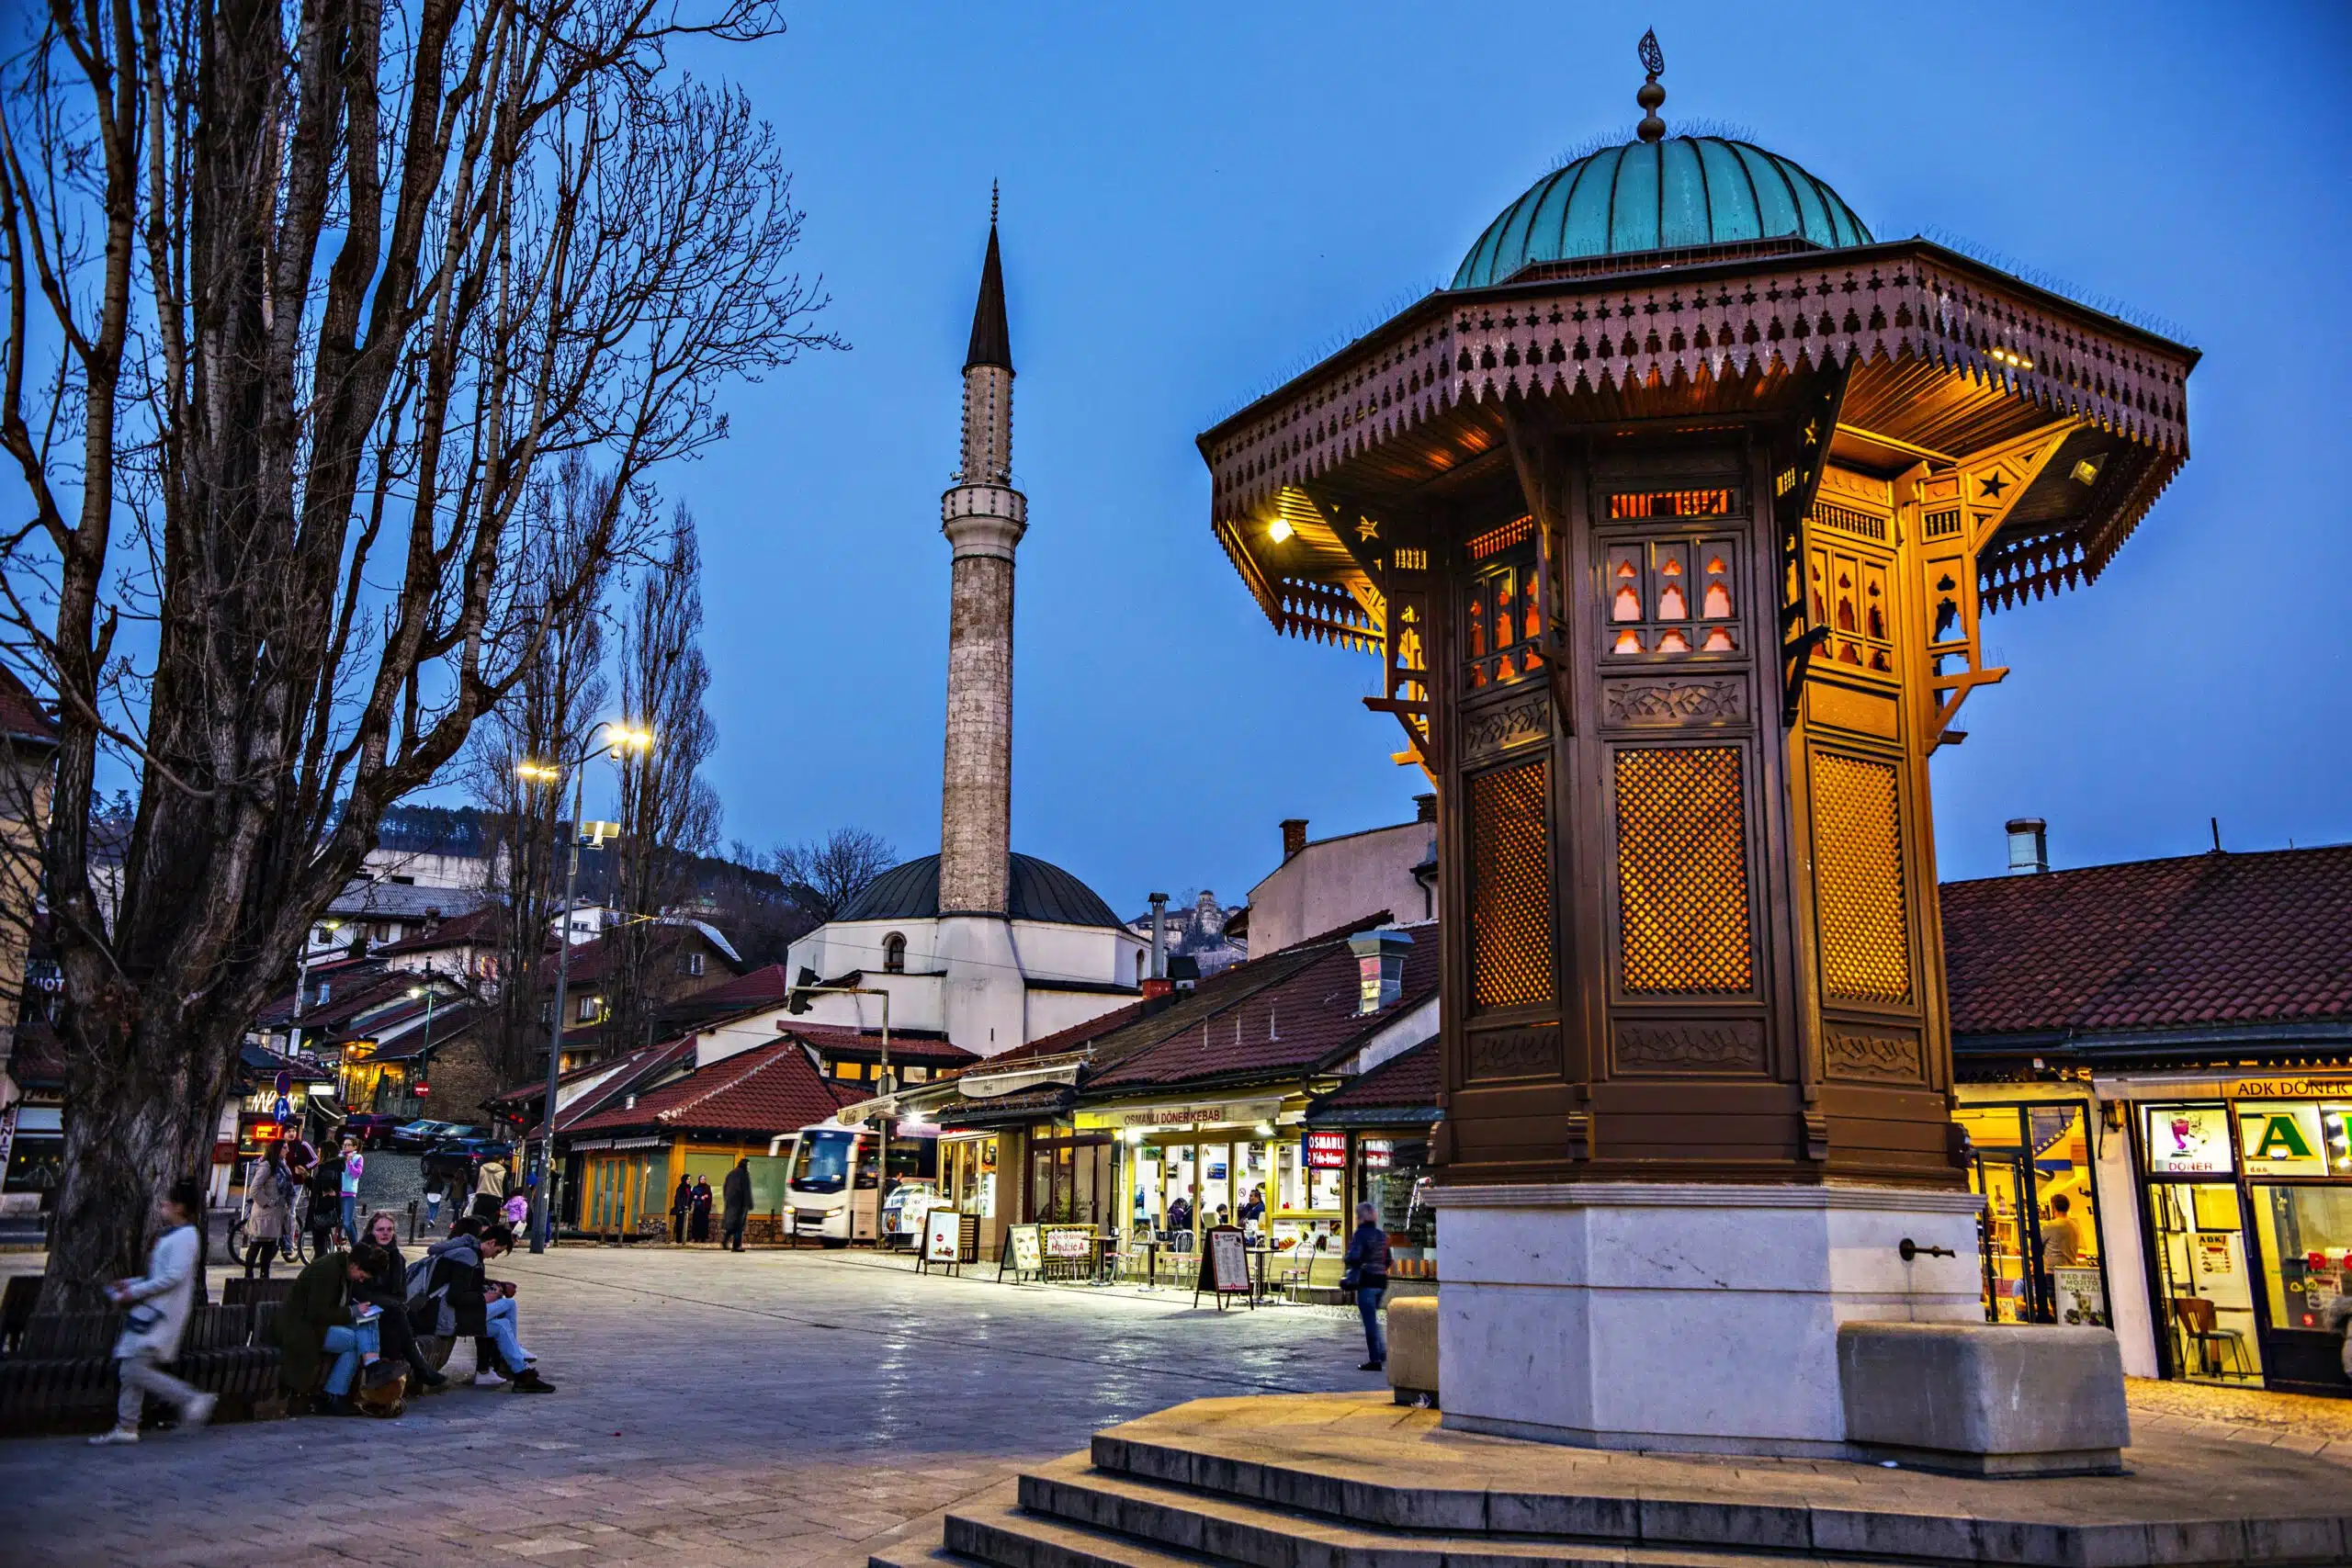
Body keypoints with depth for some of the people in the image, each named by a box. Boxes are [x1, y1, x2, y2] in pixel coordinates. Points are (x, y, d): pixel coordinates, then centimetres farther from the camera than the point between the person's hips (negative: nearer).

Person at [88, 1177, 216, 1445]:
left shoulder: (184, 1236, -12)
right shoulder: (170, 1236, 19)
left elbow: (173, 1276, -21)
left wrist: (135, 1292, -17)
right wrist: (129, 1284, 11)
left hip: (163, 1313, -10)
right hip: (150, 1310, 10)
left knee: (135, 1369, -14)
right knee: (128, 1369, 9)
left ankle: (191, 1399, -8)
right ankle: (126, 1427, 15)